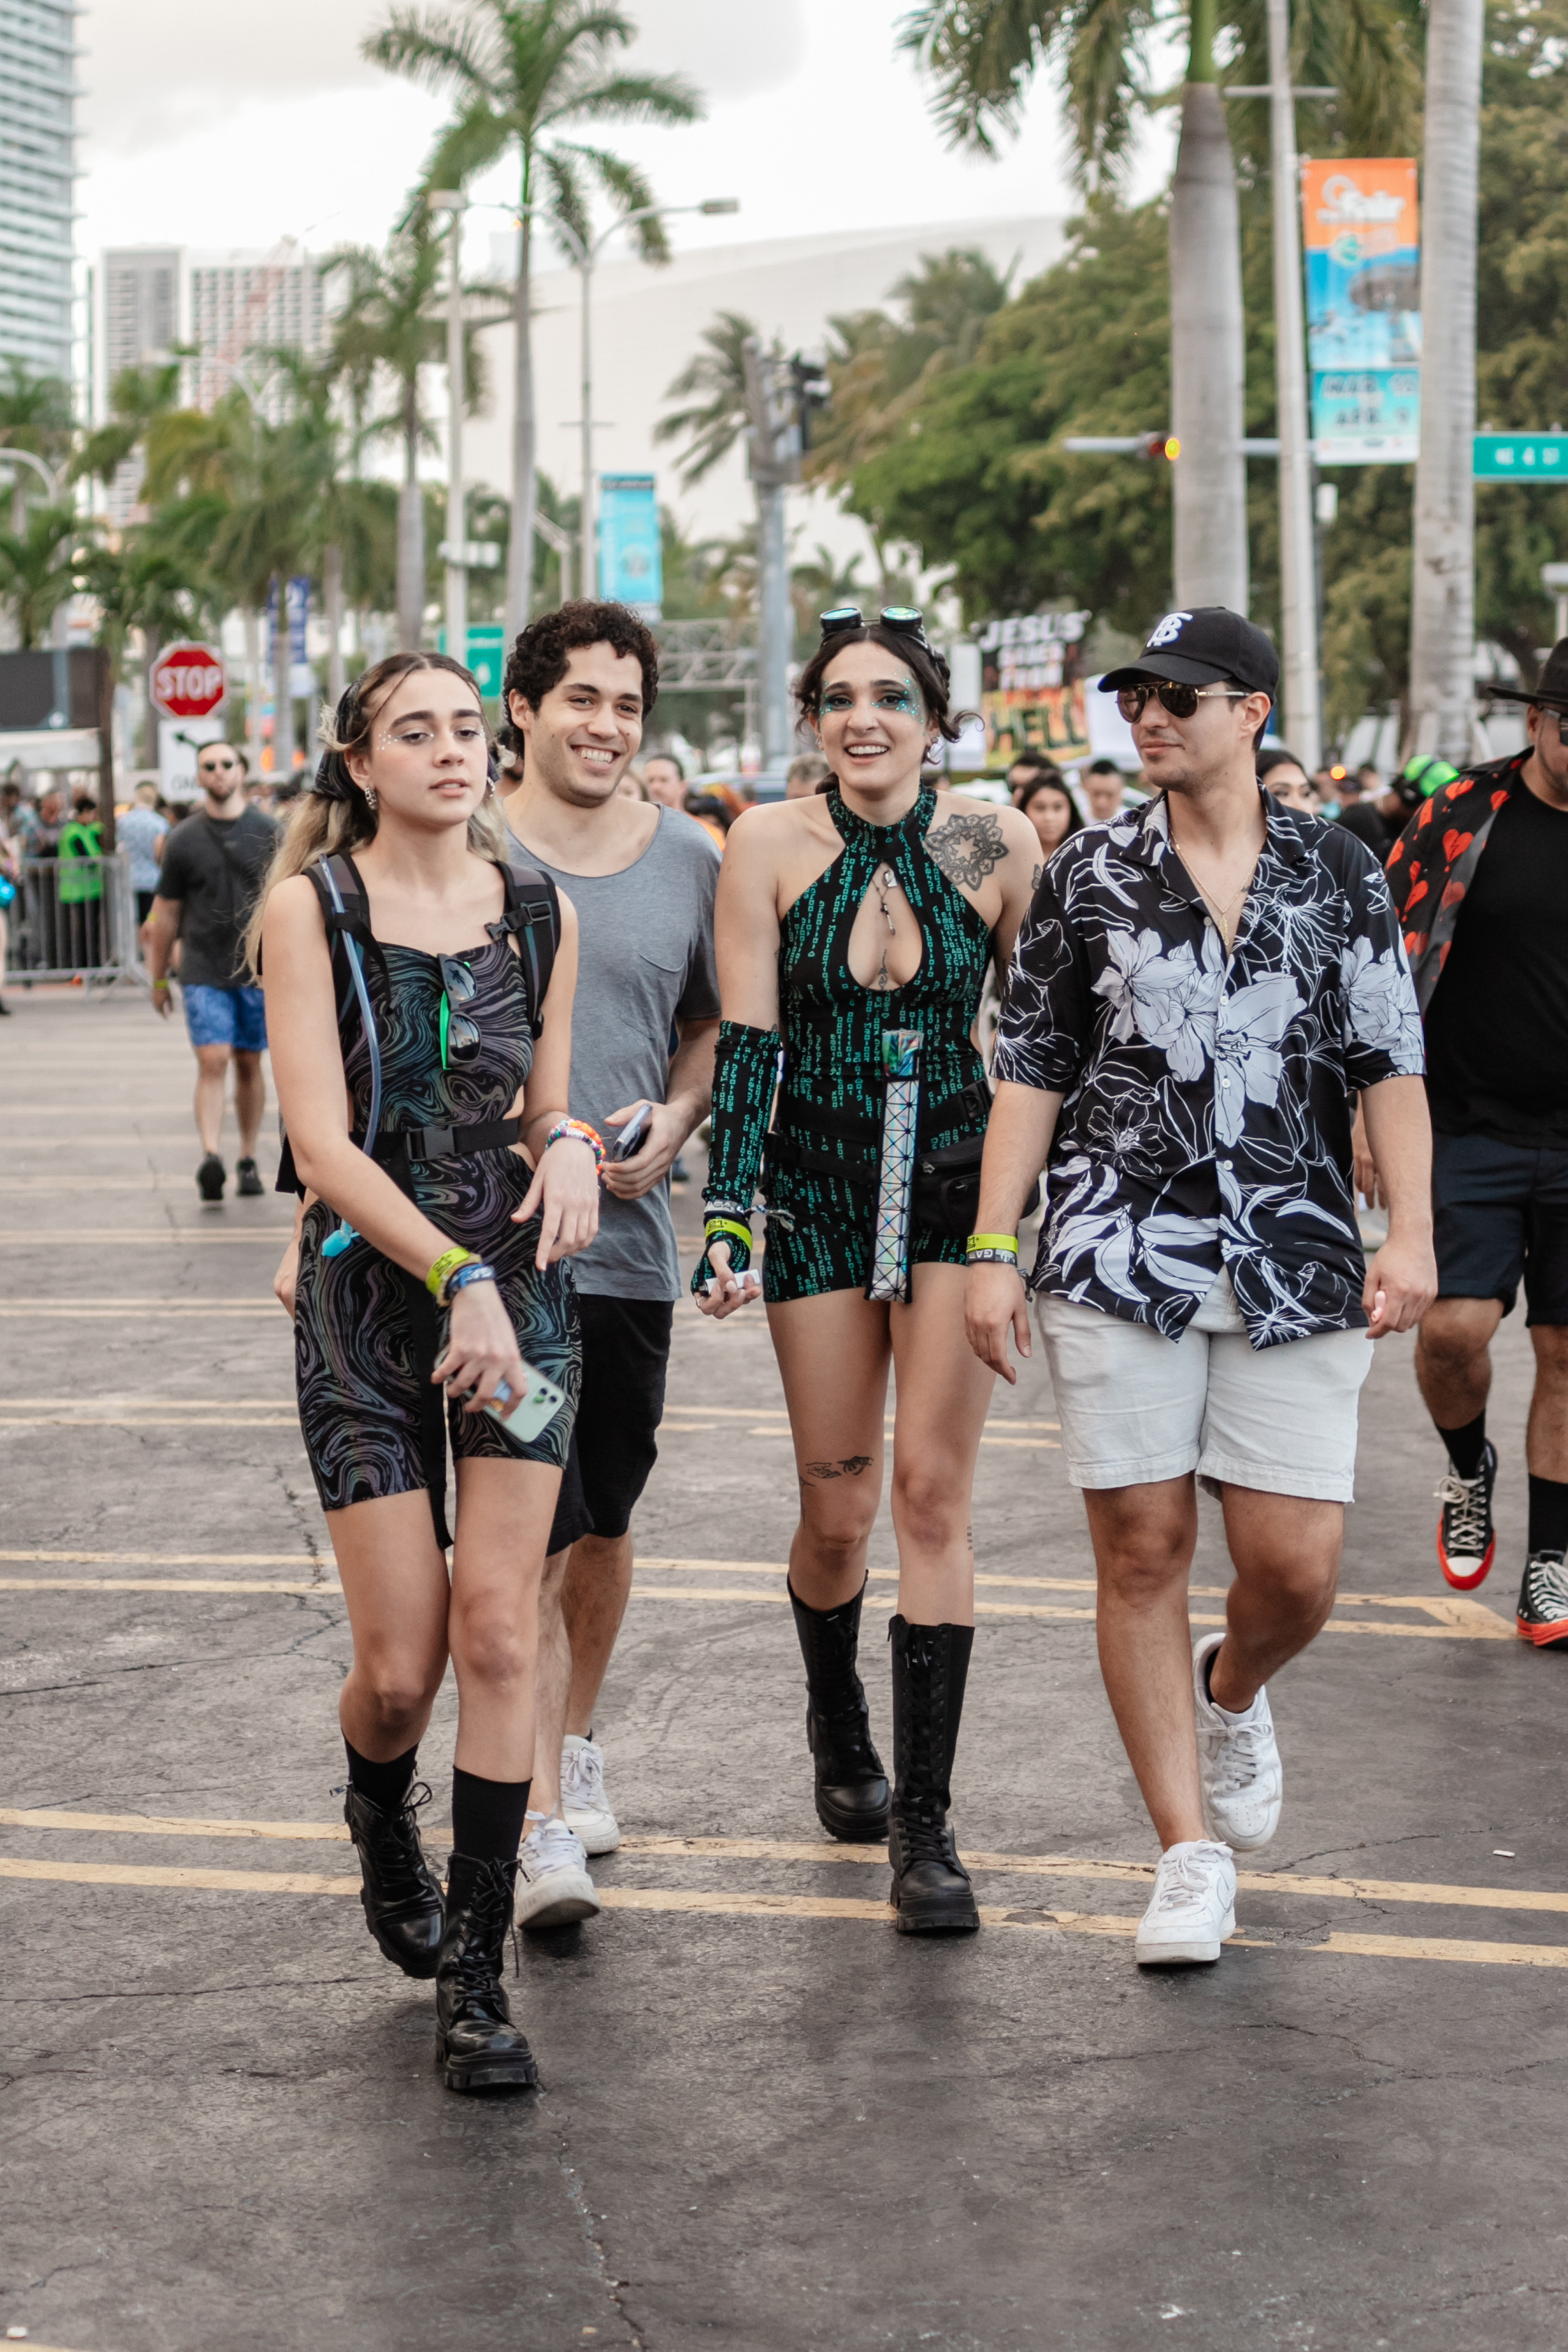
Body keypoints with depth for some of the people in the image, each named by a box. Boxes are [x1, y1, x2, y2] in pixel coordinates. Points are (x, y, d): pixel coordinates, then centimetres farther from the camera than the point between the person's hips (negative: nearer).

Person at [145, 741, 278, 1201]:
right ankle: (210, 1156, -23)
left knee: (249, 1064, 8)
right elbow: (166, 913, 8)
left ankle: (248, 1160, 18)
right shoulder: (183, 840, 2)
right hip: (203, 970, -1)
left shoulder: (268, 833, 3)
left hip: (258, 968, 1)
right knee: (213, 1061, -13)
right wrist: (158, 979, 10)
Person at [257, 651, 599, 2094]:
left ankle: (477, 1974, 1)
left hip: (518, 1291, 2)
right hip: (366, 1292, -2)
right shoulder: (312, 906, -5)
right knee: (400, 1663, -3)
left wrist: (569, 1142, -6)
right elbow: (322, 1142, -13)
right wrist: (458, 1279, -21)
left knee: (499, 1633, -7)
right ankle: (382, 1825, 33)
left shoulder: (539, 912, 6)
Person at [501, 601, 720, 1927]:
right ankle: (542, 1824, -5)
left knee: (605, 1522, 16)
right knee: (533, 1533, -9)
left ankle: (577, 1746, 37)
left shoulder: (690, 861, 7)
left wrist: (672, 1120, -1)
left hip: (631, 1237, 4)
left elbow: (717, 1026, 18)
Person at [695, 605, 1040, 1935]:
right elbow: (747, 1041, -6)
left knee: (933, 1491, -8)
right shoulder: (773, 846, -4)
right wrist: (727, 1211, -13)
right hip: (818, 1190, 1)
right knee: (837, 1506, 4)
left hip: (957, 1186, 0)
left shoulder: (995, 848, -4)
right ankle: (837, 1725, 36)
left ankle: (925, 1821, -3)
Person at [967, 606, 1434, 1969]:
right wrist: (994, 1251, 2)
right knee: (1143, 1550, -1)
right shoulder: (1090, 877, 8)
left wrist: (1412, 1231, -8)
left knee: (1297, 1565, -3)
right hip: (1122, 1257, 0)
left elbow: (1391, 1060, 4)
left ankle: (1231, 1697, 33)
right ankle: (1190, 1853, 9)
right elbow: (1031, 1071, 8)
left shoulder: (1338, 873, 7)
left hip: (1296, 1261, 0)